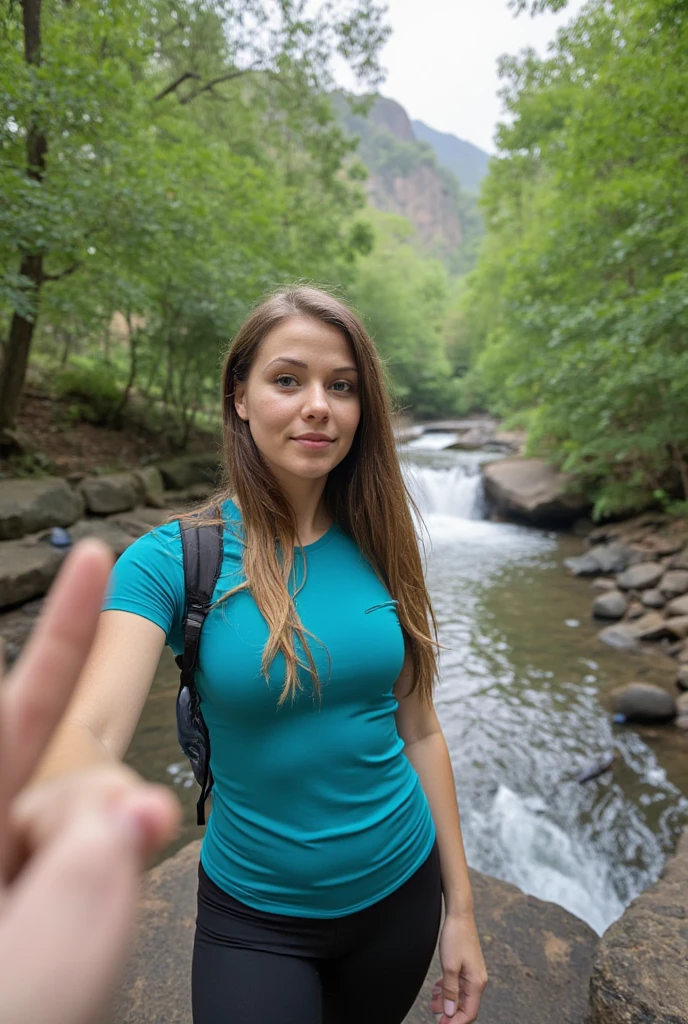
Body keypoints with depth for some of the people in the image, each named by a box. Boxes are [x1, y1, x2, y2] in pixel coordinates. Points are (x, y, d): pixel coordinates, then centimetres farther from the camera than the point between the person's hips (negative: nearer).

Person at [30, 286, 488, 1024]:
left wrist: (460, 908, 2)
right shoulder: (168, 561, -17)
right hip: (255, 917, -3)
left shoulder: (377, 549, -8)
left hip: (402, 892, 4)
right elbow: (92, 728, -29)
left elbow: (417, 728, -3)